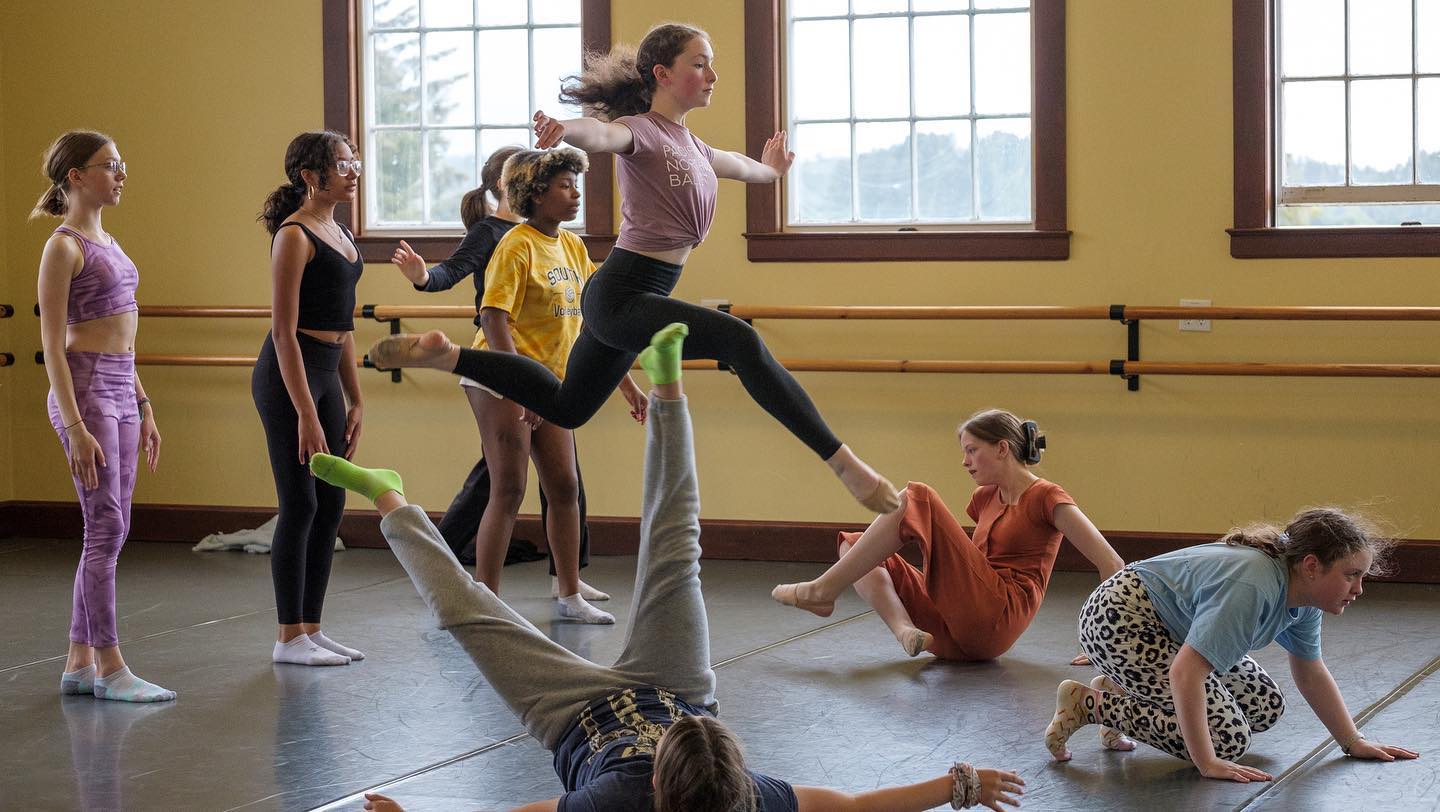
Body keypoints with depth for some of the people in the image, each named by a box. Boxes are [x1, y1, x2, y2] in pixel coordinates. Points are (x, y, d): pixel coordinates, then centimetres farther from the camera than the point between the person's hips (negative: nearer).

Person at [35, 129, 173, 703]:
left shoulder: (106, 243, 16)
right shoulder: (63, 248, -9)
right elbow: (53, 344, -13)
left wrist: (143, 410, 20)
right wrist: (75, 427, -19)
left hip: (121, 392, 9)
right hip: (84, 390, -9)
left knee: (108, 531, 8)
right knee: (107, 528, -7)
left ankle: (80, 662, 14)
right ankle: (109, 666, -2)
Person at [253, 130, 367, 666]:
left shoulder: (339, 234, 14)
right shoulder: (294, 235, -12)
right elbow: (284, 330, -17)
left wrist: (354, 400, 17)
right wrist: (306, 414, -20)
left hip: (327, 375, 9)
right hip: (287, 378, -9)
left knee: (331, 505, 9)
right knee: (300, 505, -5)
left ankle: (311, 629, 17)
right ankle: (289, 637, 3)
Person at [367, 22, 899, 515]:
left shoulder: (689, 144, 18)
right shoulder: (642, 131, -10)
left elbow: (731, 164, 41)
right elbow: (605, 134, -34)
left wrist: (770, 170, 61)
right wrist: (566, 130, -57)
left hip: (634, 301, 10)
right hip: (621, 296, -10)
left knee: (566, 406, 21)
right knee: (741, 342, -27)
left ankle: (444, 355, 25)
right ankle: (841, 462, -30)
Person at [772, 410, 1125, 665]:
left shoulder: (1046, 497, 0)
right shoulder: (985, 498, 24)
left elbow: (1112, 565, -7)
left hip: (992, 624, -9)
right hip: (953, 638, 9)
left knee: (917, 499, -16)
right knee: (853, 547, 5)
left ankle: (823, 591, -17)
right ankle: (905, 629, -21)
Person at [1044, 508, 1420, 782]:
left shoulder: (1302, 590, -5)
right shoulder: (1253, 587, -34)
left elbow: (1310, 674, 11)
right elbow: (1185, 673, -37)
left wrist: (1354, 743, 10)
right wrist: (1207, 764, -34)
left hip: (1172, 629, 10)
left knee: (1266, 709, 7)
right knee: (1227, 738, -16)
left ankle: (1123, 693, 15)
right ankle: (1088, 705, -6)